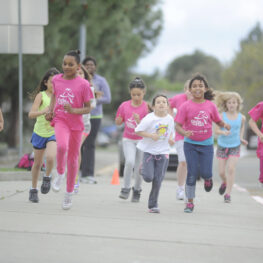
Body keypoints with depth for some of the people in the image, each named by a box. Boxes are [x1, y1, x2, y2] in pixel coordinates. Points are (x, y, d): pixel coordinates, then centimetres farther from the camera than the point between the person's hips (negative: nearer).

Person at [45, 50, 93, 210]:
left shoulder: (83, 84, -9)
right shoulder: (57, 79, 1)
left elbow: (88, 108, -5)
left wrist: (73, 110, -23)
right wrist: (51, 110, 6)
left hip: (76, 123, -1)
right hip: (60, 120, 1)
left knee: (72, 158, 9)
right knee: (62, 146, -31)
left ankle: (69, 193, 24)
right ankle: (60, 174, -3)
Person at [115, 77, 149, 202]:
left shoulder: (146, 107, -9)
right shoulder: (124, 105, -1)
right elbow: (118, 122, 9)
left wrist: (138, 121, -30)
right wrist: (119, 120, -13)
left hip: (142, 140, -1)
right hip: (128, 139, 1)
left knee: (139, 167, 3)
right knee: (130, 161, -22)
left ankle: (137, 190, 27)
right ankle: (126, 189, -7)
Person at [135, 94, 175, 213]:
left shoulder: (170, 119, 2)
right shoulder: (149, 119, -13)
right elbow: (138, 131, -9)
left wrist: (171, 138, -3)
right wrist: (150, 135, -21)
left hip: (163, 152, 3)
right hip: (149, 150, -3)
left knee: (158, 180, 0)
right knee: (148, 177, -12)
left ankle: (153, 204, 11)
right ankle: (143, 167, 25)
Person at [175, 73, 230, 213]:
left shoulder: (211, 106, -2)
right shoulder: (186, 106, -8)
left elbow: (218, 121, 9)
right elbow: (178, 126, -9)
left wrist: (225, 125, -13)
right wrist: (185, 132, -29)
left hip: (206, 144, 1)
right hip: (190, 144, -1)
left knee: (205, 172, -6)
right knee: (192, 173, -3)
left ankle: (208, 179, 34)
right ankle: (190, 202, 9)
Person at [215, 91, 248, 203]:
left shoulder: (241, 117, -3)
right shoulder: (222, 116, -9)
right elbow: (216, 130, -9)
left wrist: (241, 138, 4)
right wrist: (223, 132, -29)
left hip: (235, 147, 0)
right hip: (222, 146, 0)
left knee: (231, 169, -13)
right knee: (221, 172, 4)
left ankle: (228, 194, -8)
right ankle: (224, 182, 39)